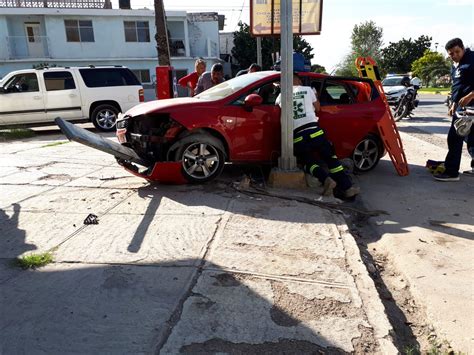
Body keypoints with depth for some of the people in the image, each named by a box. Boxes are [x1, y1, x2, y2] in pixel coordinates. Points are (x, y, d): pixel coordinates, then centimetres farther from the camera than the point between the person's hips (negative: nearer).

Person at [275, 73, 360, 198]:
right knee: (331, 158, 12)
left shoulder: (282, 95, 11)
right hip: (314, 131, 0)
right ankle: (347, 187, 5)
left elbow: (276, 104, 31)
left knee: (308, 162, 19)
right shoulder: (308, 90, 11)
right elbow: (317, 108, 20)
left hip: (297, 137, 1)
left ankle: (326, 179, -9)